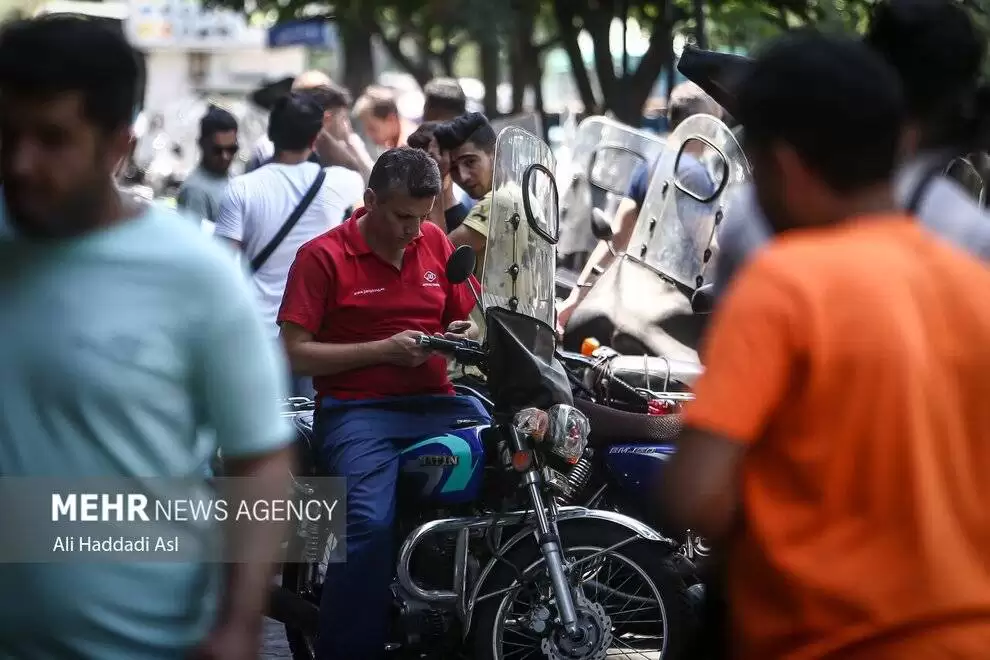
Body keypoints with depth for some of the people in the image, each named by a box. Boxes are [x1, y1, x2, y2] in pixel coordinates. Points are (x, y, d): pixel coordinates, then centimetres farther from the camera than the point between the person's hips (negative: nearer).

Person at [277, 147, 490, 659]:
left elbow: (466, 318, 24)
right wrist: (383, 350, -13)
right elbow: (294, 353, -7)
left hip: (437, 401, 5)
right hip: (358, 410, -5)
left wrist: (467, 334, -2)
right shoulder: (323, 256, -2)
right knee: (370, 525, -31)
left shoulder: (436, 243, 13)